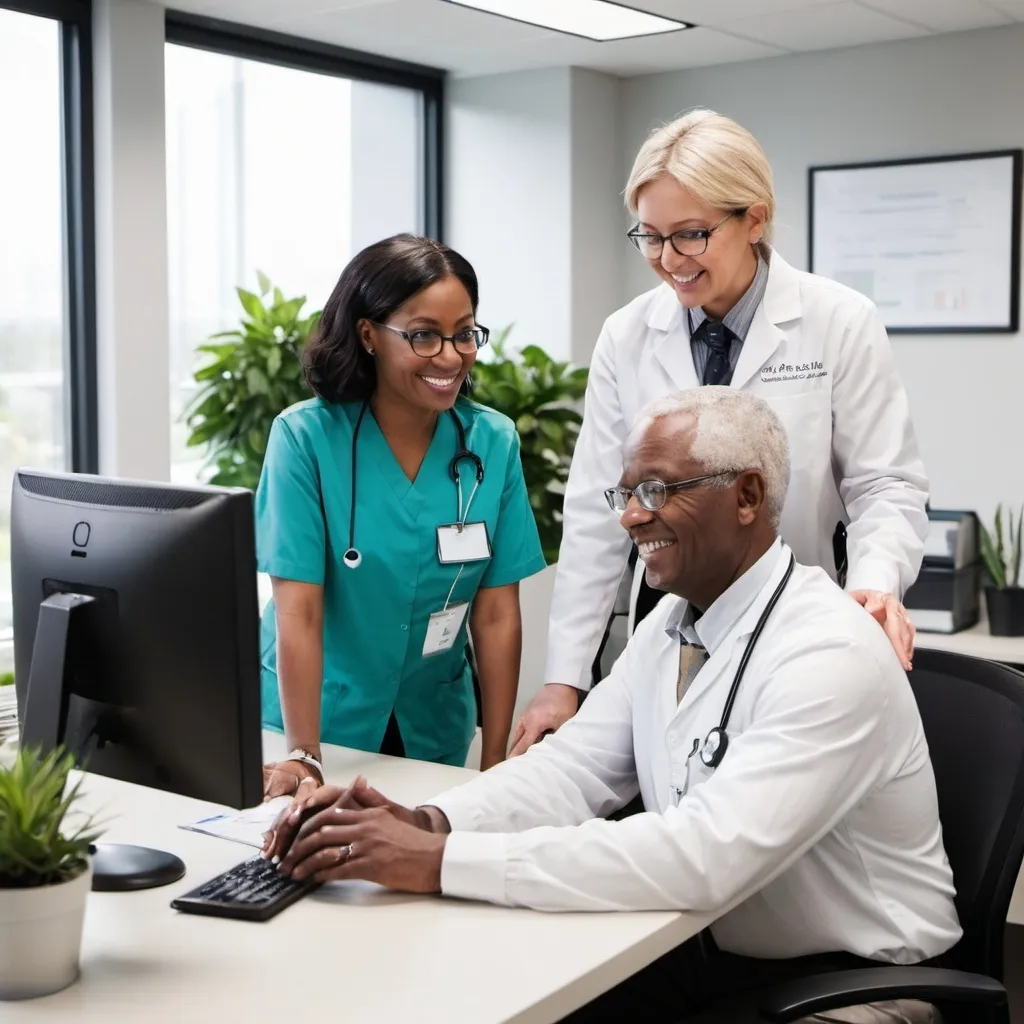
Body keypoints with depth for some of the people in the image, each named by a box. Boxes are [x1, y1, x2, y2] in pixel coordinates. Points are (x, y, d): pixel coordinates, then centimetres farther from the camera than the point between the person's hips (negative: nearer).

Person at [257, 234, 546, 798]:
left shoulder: (494, 443, -9)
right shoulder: (304, 437, -17)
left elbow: (497, 615, -8)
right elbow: (298, 611, -20)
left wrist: (496, 763, -10)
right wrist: (303, 757, -27)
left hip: (433, 729, 3)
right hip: (316, 716, -2)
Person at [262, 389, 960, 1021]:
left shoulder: (831, 654, -24)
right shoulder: (672, 624, 4)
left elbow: (705, 855, -33)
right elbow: (574, 768, -1)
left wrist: (441, 862, -35)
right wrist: (426, 823, -20)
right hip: (704, 950, 6)